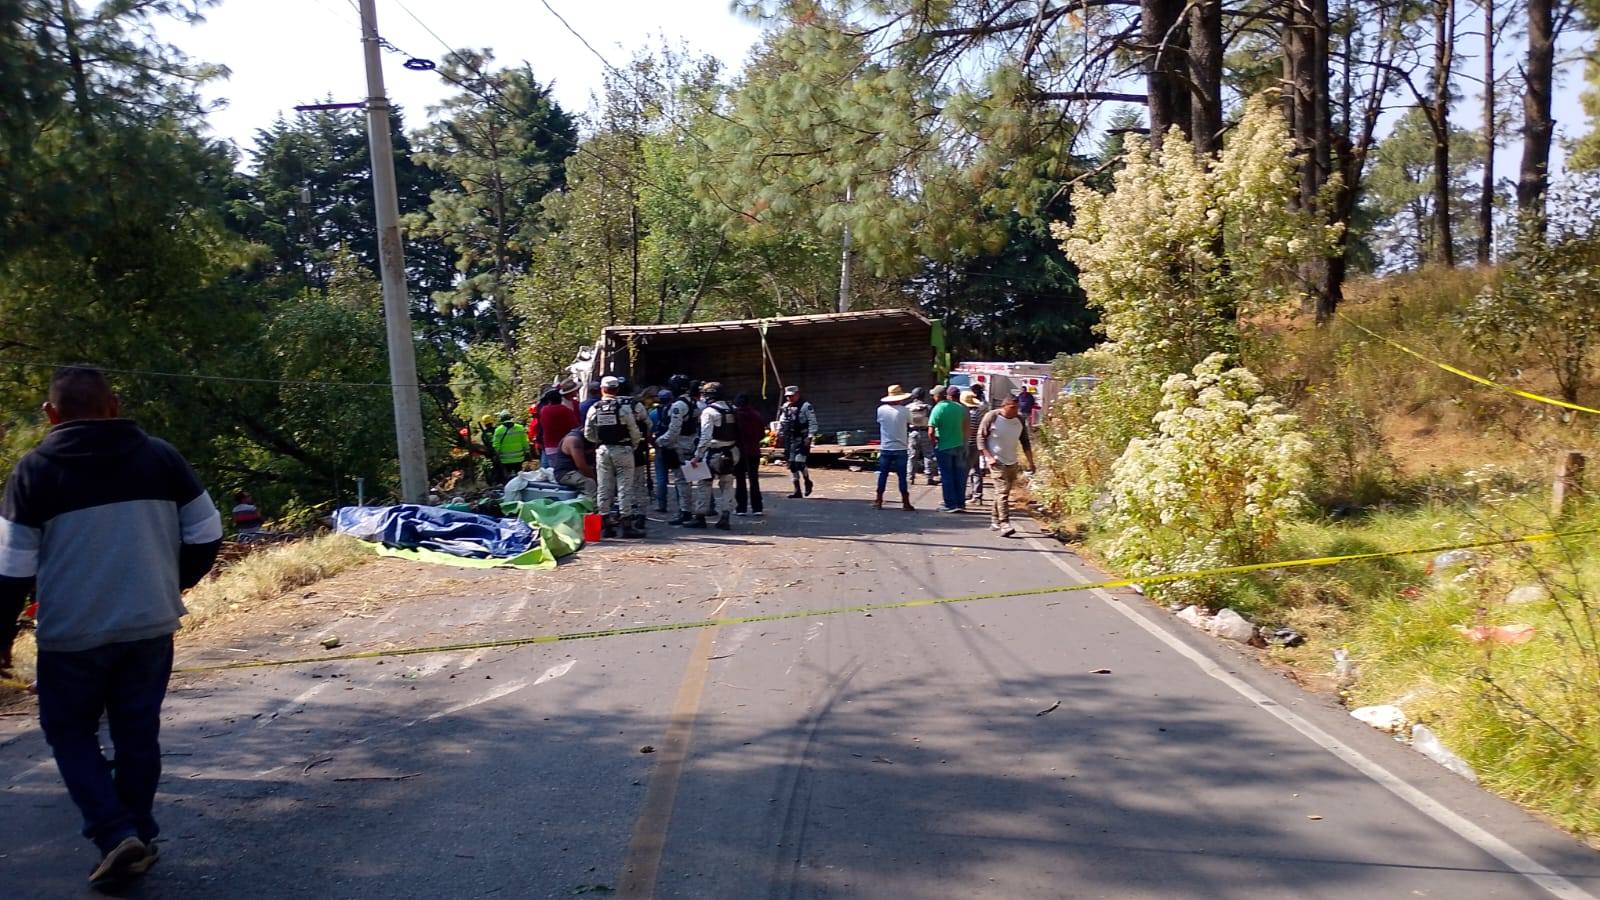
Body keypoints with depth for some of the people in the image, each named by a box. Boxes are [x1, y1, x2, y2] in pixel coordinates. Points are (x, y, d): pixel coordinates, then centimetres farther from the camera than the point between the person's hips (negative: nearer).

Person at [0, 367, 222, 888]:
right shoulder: (159, 457, 1)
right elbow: (206, 534, 4)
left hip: (73, 633, -2)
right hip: (150, 625, 2)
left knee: (69, 732, 15)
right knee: (138, 733, 15)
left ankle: (117, 835, 2)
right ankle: (138, 837, 23)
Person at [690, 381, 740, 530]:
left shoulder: (709, 412, -12)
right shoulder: (730, 410, 9)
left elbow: (705, 437, -17)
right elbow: (736, 433, 12)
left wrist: (698, 455, -15)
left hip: (713, 454, -6)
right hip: (730, 454, 6)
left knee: (703, 485, 5)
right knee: (726, 486, 11)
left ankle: (700, 517, 8)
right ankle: (724, 517, 8)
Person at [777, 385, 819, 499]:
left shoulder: (806, 406, -7)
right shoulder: (785, 407, 13)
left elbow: (813, 423, -11)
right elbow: (781, 422, 22)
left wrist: (810, 437, -17)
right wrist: (779, 433, 10)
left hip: (802, 440, -7)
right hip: (789, 440, 7)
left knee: (799, 463, -15)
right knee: (792, 465, 6)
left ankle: (807, 482, 13)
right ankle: (797, 491, 13)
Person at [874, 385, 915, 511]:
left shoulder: (881, 409, -4)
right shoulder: (904, 411, -8)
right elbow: (909, 424, 6)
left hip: (885, 448, 2)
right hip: (900, 448, -2)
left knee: (882, 475, 9)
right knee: (902, 476, 3)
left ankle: (878, 501, 12)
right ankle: (905, 502, 4)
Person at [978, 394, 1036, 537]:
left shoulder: (1020, 420, 3)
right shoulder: (992, 417, -11)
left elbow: (1025, 442, 10)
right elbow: (981, 437, -7)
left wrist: (1030, 462, 5)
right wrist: (989, 457, -16)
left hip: (1013, 462, 6)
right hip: (997, 461, -5)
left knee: (1004, 492, 13)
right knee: (1002, 492, -15)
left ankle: (995, 520, 28)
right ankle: (1004, 525, -19)